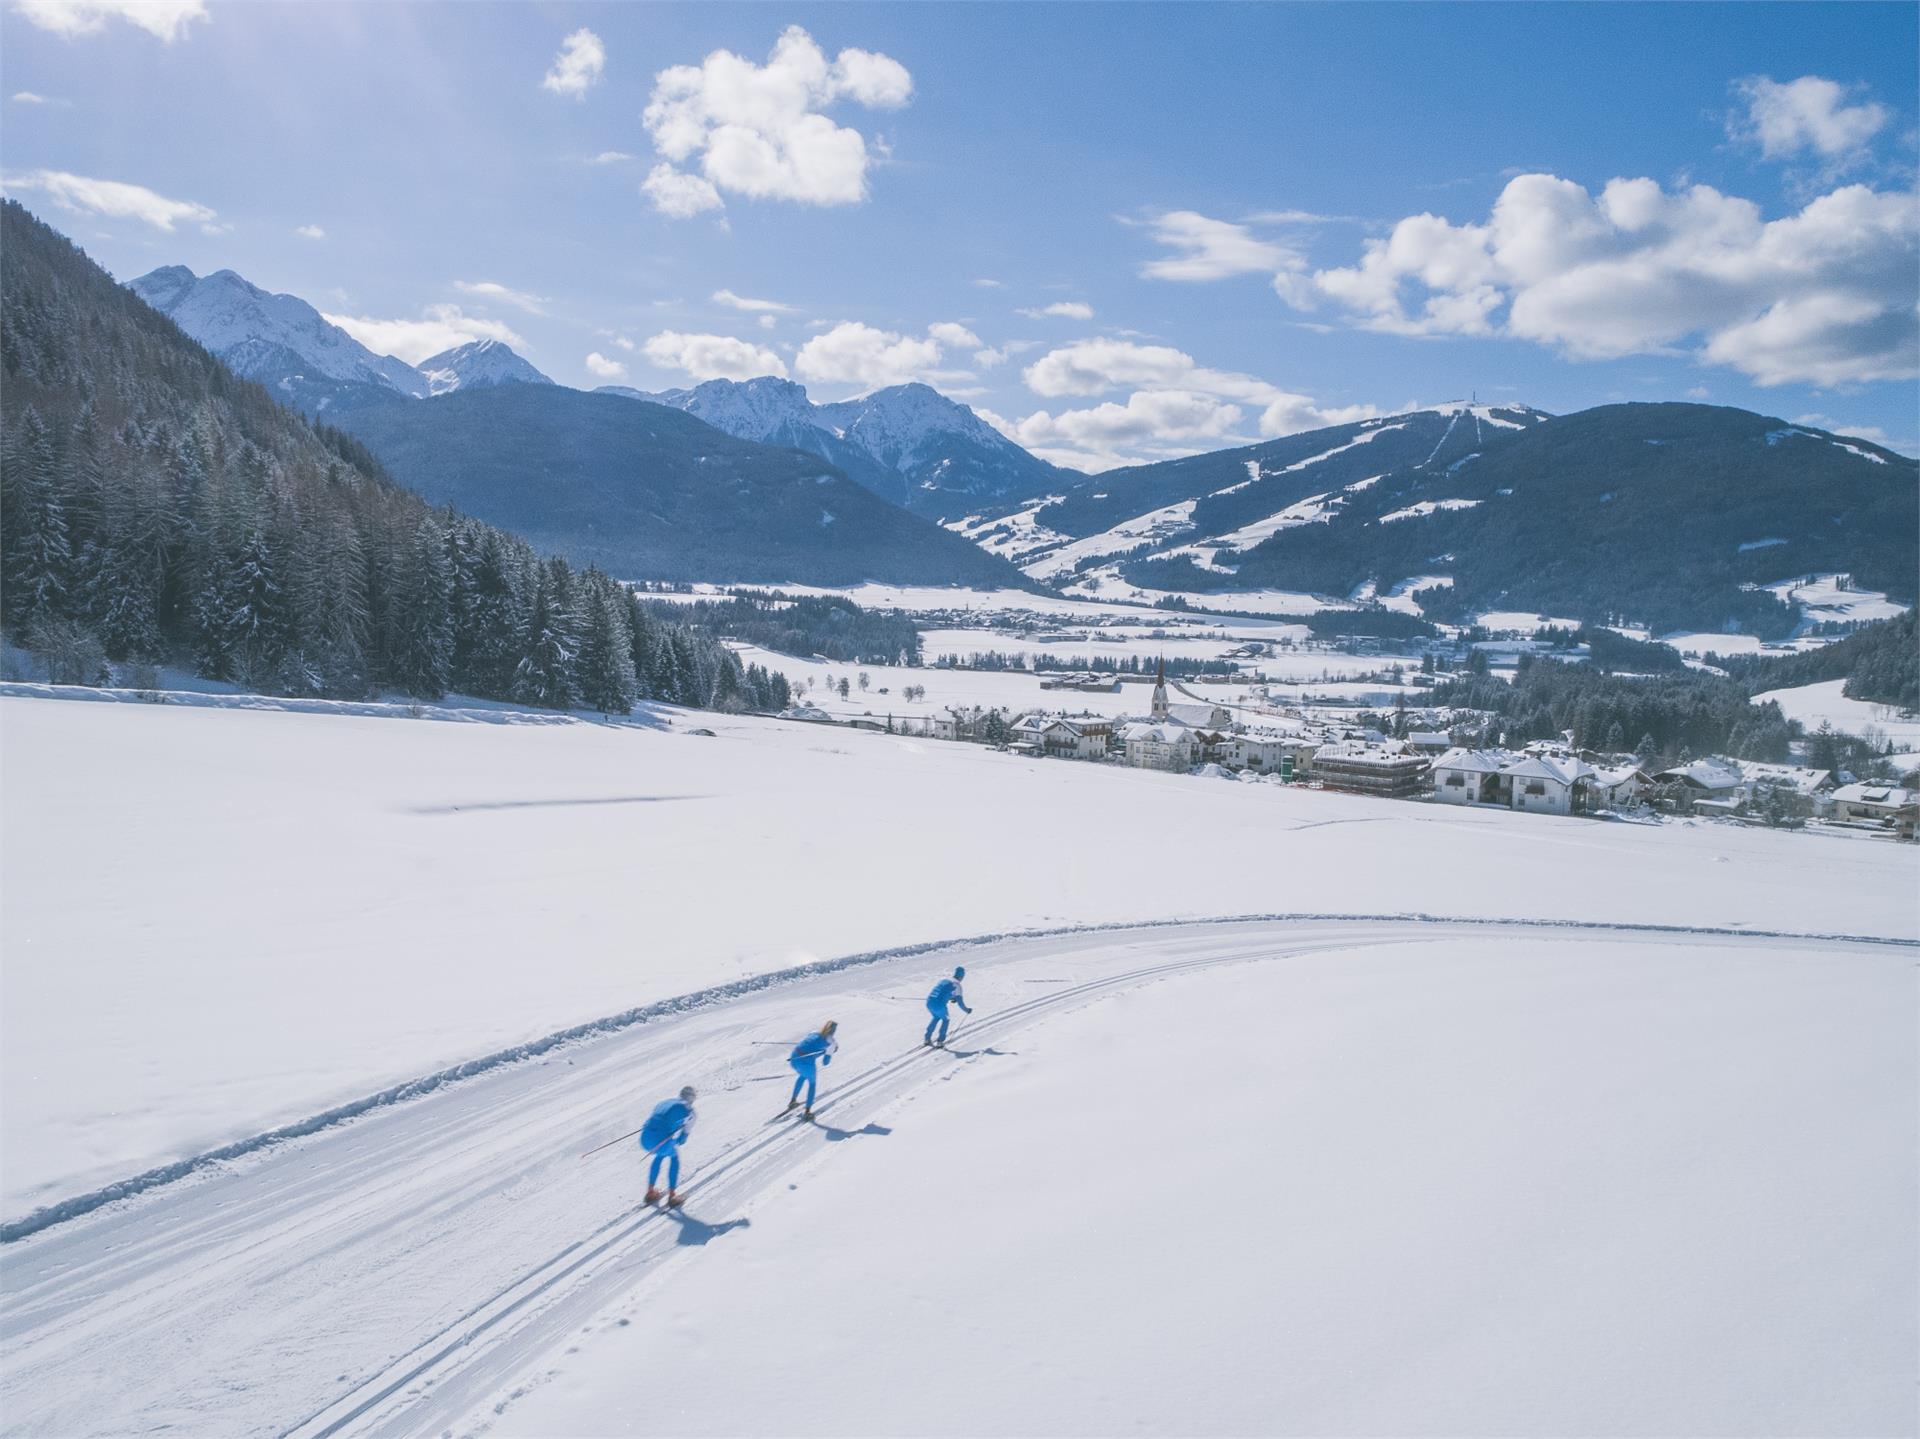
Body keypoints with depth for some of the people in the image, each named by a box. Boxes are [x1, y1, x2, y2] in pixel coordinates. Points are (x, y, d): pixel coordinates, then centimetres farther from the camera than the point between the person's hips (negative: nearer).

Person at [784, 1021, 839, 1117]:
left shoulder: (814, 1033, 23)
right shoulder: (831, 1042, 9)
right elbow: (825, 1062, 10)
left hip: (794, 1059, 5)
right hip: (807, 1063, -5)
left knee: (803, 1075, 37)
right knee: (812, 1083, 24)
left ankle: (792, 1101, 41)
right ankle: (807, 1112, 21)